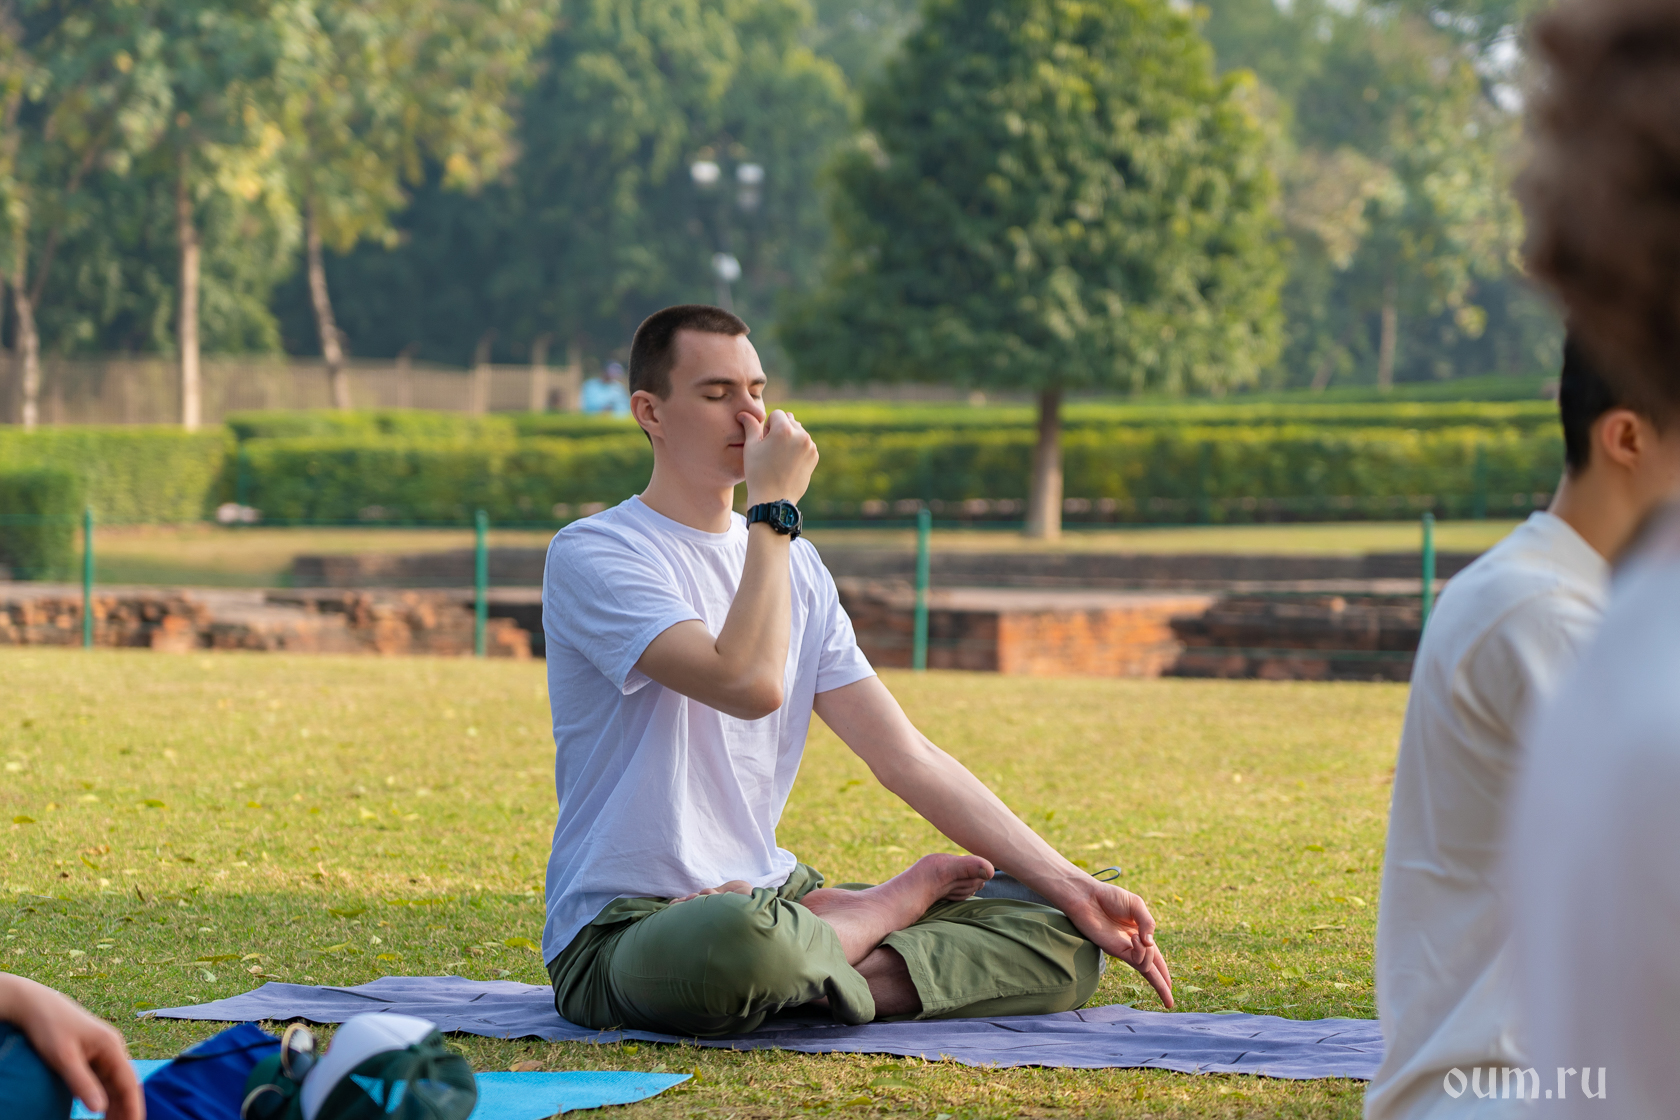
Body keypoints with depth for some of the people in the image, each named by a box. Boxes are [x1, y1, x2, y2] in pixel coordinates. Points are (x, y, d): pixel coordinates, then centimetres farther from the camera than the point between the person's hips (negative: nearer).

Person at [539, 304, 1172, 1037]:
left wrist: (1071, 888, 3)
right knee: (740, 938, -44)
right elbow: (750, 684, -24)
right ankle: (893, 905, -11)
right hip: (624, 930, -7)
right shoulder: (592, 555, -8)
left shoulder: (796, 569, 15)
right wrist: (774, 508, -13)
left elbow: (905, 756, 10)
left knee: (1063, 937, -5)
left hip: (774, 900, 7)